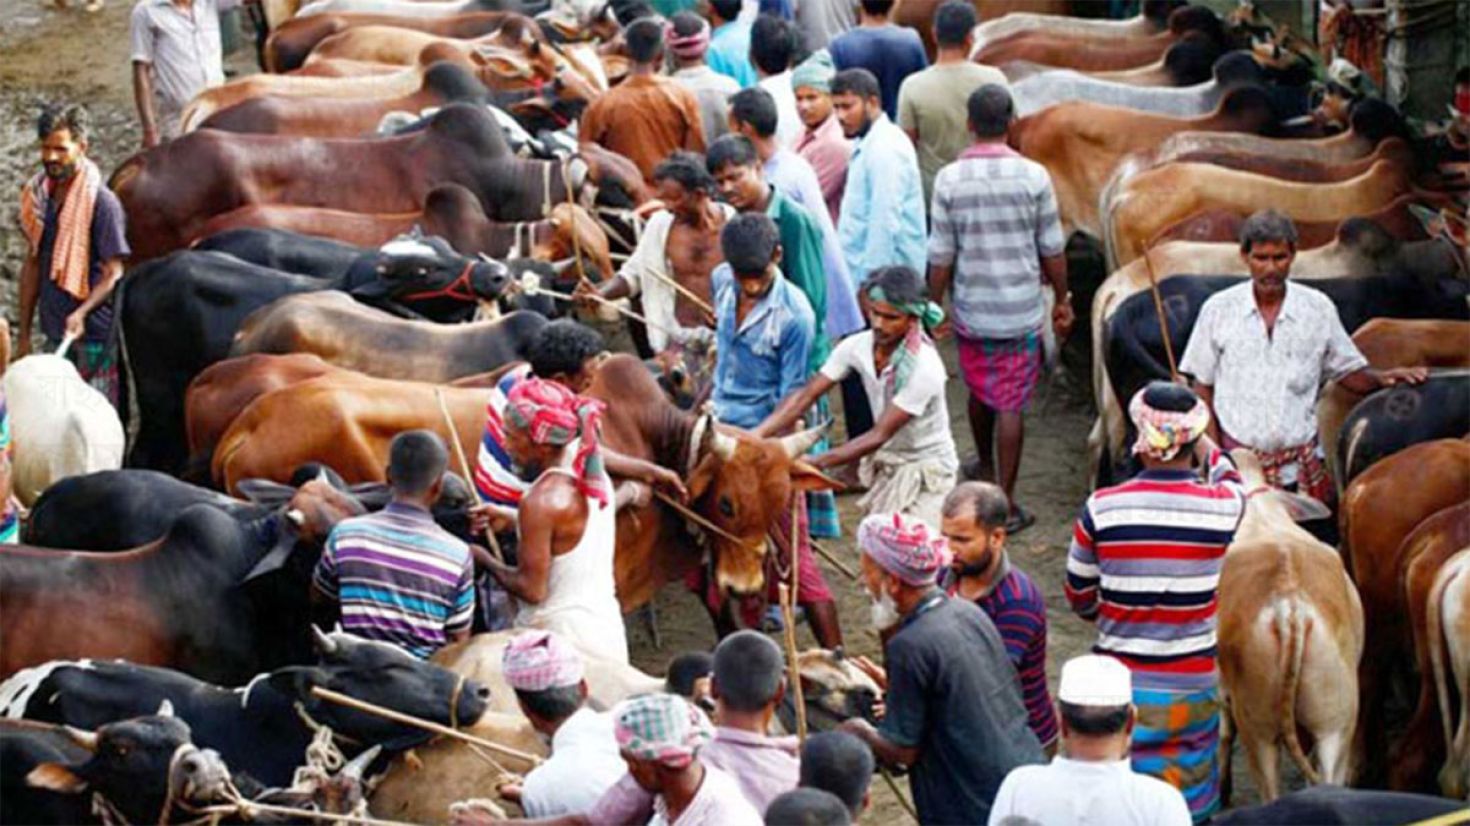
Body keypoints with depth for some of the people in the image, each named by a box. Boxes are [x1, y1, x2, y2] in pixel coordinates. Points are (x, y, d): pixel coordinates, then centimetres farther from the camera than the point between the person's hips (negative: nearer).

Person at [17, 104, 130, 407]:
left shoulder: (102, 202, -13)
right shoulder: (38, 195, 6)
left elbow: (113, 275, -13)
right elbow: (33, 264, 13)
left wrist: (82, 313, -30)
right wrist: (24, 334, 13)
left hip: (95, 337, -6)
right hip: (55, 335, 6)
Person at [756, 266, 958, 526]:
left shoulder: (924, 367, -29)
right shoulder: (858, 346, -11)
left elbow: (879, 435, -30)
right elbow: (804, 396, -14)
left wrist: (816, 463, -37)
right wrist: (756, 436, -28)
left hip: (926, 472, -6)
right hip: (886, 465, 6)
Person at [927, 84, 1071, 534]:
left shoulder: (950, 180, -10)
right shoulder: (1033, 176, -12)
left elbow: (941, 256, -5)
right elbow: (1052, 251, -4)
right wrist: (1062, 301, 10)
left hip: (970, 311, 2)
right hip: (1021, 311, -2)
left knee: (979, 392, 23)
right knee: (1011, 405, 3)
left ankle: (985, 468, 46)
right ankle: (1005, 502, 4)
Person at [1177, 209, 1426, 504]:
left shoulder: (1318, 309, 4)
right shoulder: (1218, 310, 1)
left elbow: (1348, 372, 12)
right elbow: (1203, 388, 6)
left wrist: (1380, 378, -10)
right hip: (1237, 462, -1)